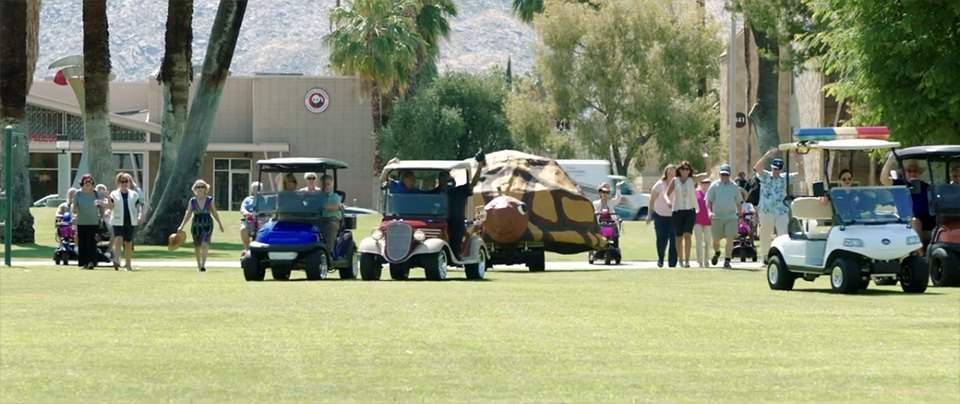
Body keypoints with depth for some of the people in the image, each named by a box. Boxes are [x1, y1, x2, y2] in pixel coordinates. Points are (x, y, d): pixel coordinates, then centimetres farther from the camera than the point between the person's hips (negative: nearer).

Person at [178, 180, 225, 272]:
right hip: (196, 224, 2)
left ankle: (203, 264, -22)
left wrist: (220, 224, 11)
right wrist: (182, 226, -1)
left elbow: (214, 213, 9)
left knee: (205, 244, -18)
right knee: (197, 246, 9)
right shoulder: (192, 201, 4)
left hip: (207, 224, -2)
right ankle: (199, 264, 27)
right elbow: (188, 214, 5)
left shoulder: (209, 200, 2)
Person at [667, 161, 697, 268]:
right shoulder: (675, 181, 4)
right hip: (677, 211, 1)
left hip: (690, 211, -1)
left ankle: (687, 260, -21)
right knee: (679, 237, 7)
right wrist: (668, 202, -15)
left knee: (687, 235, -15)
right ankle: (681, 260, 20)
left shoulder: (692, 181, 4)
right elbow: (667, 194, 3)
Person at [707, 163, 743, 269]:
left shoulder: (734, 187, 8)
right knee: (716, 239, 7)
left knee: (730, 239, -11)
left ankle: (727, 261, -8)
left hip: (731, 217, 0)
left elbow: (738, 202, 17)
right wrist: (709, 211, -13)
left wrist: (740, 215, 18)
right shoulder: (714, 186, 4)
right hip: (717, 216, 0)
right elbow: (709, 200, 3)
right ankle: (717, 253, 38)